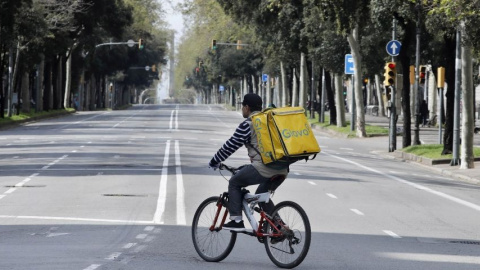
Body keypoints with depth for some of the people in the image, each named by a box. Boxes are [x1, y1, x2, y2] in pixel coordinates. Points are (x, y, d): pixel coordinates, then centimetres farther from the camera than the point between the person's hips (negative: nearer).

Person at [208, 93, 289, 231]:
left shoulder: (247, 125, -3)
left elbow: (230, 146, 0)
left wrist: (214, 161, 12)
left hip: (263, 168, -7)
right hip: (282, 170, 7)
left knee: (234, 184, 12)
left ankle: (236, 221, 5)